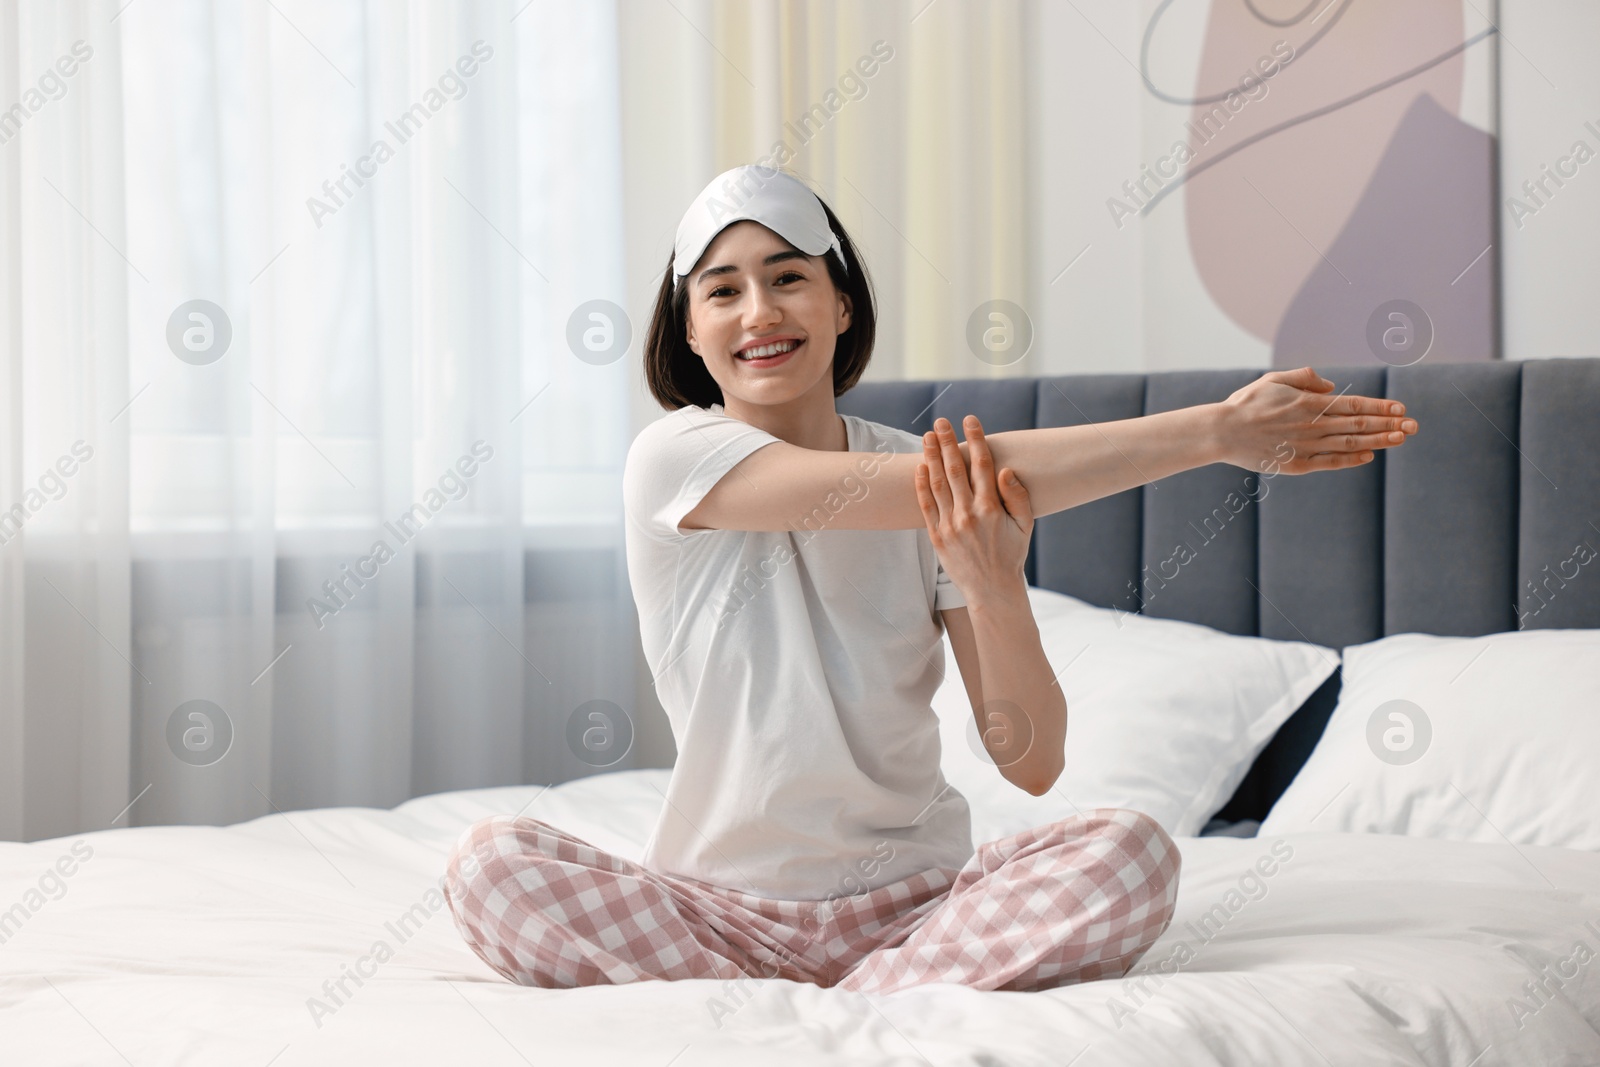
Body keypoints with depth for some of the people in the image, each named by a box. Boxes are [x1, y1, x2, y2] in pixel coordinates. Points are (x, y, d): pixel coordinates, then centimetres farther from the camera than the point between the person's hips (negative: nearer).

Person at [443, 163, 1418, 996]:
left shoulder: (947, 487, 1)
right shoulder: (674, 458, -8)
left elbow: (1033, 762, -5)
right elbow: (881, 491, -22)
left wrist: (994, 586, -26)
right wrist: (1217, 432, -23)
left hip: (916, 898, 2)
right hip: (729, 906, -1)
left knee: (1131, 851, -24)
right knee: (493, 862, -27)